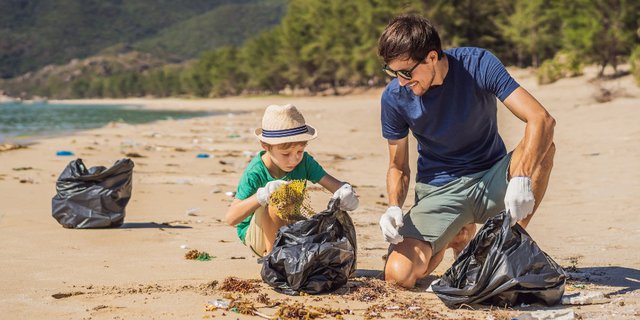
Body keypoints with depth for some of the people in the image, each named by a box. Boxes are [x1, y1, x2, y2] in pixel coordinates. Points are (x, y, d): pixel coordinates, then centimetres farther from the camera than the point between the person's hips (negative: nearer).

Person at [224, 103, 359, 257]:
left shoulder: (304, 162, -14)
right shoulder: (255, 173, -27)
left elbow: (334, 184, -22)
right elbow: (231, 218, -35)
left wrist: (345, 191, -48)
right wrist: (262, 195, -51)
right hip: (255, 233, -5)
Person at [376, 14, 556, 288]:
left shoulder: (478, 65, -17)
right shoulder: (394, 97, -11)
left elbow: (541, 119, -26)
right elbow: (398, 167, 2)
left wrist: (522, 178, -42)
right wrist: (394, 208, -20)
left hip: (493, 181, 0)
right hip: (439, 190, 1)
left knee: (542, 146, -32)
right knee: (398, 274, -24)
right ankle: (456, 237, 12)